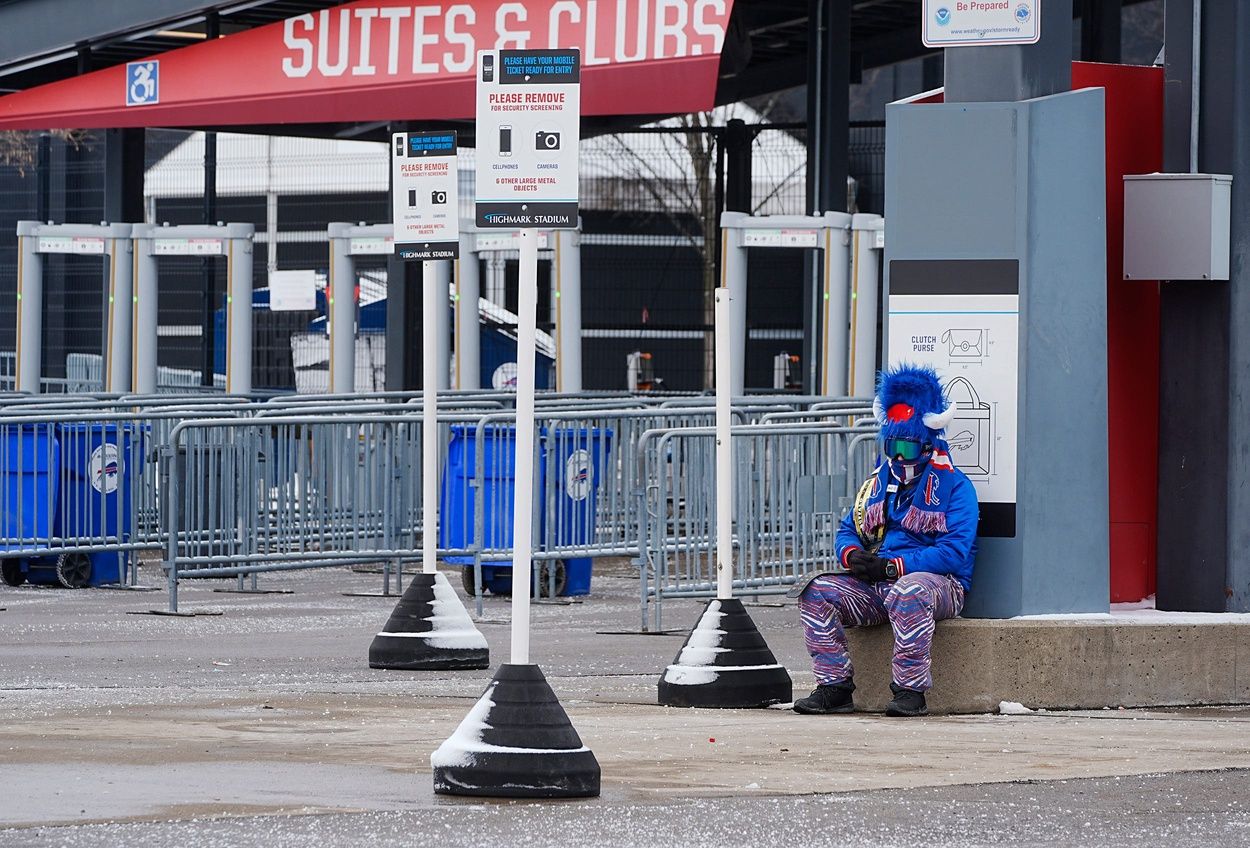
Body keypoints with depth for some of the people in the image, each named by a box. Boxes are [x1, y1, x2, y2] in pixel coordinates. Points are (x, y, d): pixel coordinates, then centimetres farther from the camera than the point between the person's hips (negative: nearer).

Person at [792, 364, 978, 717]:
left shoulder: (954, 486, -2)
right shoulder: (877, 485, 20)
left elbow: (954, 551, -14)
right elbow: (848, 531, 21)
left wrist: (893, 567, -20)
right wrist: (852, 556, -6)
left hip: (940, 584, -6)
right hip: (874, 585, 7)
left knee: (908, 592, -41)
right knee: (818, 592, -14)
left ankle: (910, 691, -34)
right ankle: (834, 686, -16)